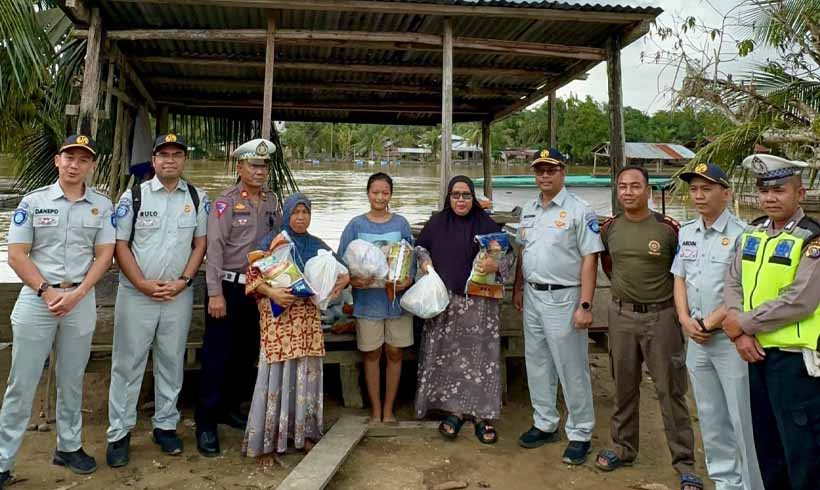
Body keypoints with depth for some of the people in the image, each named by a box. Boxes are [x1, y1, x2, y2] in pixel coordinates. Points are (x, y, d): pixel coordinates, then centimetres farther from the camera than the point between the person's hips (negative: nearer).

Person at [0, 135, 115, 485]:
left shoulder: (102, 205, 4)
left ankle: (69, 446, 28)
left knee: (72, 381, 13)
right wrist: (47, 292, -13)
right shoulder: (33, 201, 0)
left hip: (82, 300, 2)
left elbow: (104, 255, 1)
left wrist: (76, 294, -10)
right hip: (36, 298, -1)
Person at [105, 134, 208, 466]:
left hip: (179, 295, 2)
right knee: (127, 363, 4)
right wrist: (143, 284, -11)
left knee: (172, 362, 11)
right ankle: (119, 433, 16)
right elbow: (120, 244, -2)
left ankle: (165, 426, 25)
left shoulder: (197, 198, 4)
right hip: (136, 293, -2)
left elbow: (201, 243, 5)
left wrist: (183, 281, -7)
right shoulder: (134, 196, -1)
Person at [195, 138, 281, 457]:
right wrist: (216, 293, -17)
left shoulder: (272, 202, 8)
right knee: (217, 357, 0)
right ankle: (205, 423, 10)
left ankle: (229, 408, 31)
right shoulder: (225, 202, -7)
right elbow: (214, 248, -12)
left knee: (247, 354, 14)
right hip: (228, 287, -5)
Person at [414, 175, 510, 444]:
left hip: (479, 302, -2)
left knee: (480, 356, 0)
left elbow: (508, 256, 3)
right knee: (447, 355, 5)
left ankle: (481, 414, 12)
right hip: (444, 300, 2)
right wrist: (425, 261, 1)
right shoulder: (436, 223, 7)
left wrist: (496, 265, -18)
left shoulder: (487, 225, 1)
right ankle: (454, 409, 19)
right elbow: (419, 246, 22)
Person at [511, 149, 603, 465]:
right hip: (532, 296, 7)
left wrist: (585, 306, -18)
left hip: (563, 298, -7)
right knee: (537, 364, 15)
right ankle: (545, 424, 31)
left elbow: (589, 259, -14)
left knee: (572, 370, 3)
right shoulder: (528, 210, 11)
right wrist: (518, 289, 15)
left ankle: (580, 434, 18)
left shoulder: (578, 210, -10)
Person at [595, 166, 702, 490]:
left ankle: (685, 464, 15)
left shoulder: (668, 228, -9)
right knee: (624, 387, 16)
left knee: (670, 391, 3)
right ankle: (624, 448, 31)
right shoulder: (609, 228, 3)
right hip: (621, 315, 4)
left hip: (661, 316, -3)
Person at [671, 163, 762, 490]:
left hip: (730, 337, -6)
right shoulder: (686, 233, 9)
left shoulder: (740, 234, -12)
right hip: (696, 339, 7)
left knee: (742, 419, 1)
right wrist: (686, 320, 0)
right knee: (710, 417, 16)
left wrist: (709, 323, -11)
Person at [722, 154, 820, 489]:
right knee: (766, 445, 19)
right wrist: (741, 333, -8)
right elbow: (733, 285, 6)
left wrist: (744, 323, -12)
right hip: (758, 352, 6)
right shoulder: (751, 234, 9)